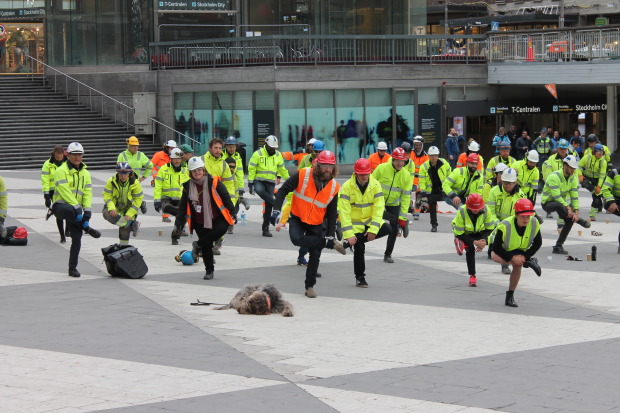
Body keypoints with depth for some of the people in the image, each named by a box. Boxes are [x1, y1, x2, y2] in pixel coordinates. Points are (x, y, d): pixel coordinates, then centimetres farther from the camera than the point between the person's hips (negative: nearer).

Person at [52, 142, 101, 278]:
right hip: (61, 206, -6)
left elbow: (87, 193, 6)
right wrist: (76, 208, -24)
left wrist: (87, 211, -9)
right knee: (70, 211, -42)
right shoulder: (61, 171, -7)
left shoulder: (85, 173, 14)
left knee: (77, 239, -1)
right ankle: (87, 228, -17)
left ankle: (73, 268, 9)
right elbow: (65, 192, -17)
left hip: (75, 208, 6)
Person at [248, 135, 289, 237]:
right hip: (259, 180, -3)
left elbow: (282, 169, 21)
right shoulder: (258, 154, -4)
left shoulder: (278, 155, 10)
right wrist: (250, 183, -8)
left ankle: (265, 228, 5)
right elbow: (251, 169, -3)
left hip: (271, 183, 3)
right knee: (260, 190, -39)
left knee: (269, 206, 0)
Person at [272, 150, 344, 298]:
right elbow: (283, 190, -11)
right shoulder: (302, 175, -17)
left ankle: (310, 286, 17)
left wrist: (330, 234, -3)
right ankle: (330, 244, -14)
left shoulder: (334, 187, -7)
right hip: (297, 218, -2)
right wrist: (276, 211, -21)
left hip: (316, 224, 2)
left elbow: (332, 213, 1)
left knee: (315, 254, 0)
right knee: (297, 239, -32)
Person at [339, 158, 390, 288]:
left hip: (370, 220, 3)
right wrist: (349, 234, -27)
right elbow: (344, 212, -20)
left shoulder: (375, 185, -11)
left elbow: (378, 208, -13)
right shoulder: (347, 187, -18)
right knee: (359, 248, -11)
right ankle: (360, 277, 12)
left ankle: (348, 243, -18)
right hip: (354, 223, -3)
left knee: (387, 229, -22)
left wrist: (373, 229, -23)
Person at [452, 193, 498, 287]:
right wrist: (474, 242, -35)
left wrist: (484, 240, -32)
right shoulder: (462, 211, -35)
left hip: (479, 231, 4)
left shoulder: (485, 209, -28)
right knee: (470, 249, -24)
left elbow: (489, 228, -14)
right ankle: (472, 276, -17)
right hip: (464, 233, -4)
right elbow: (459, 233, -28)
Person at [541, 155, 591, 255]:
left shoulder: (573, 178, -1)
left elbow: (574, 196, -4)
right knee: (559, 205, -40)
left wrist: (576, 212, -16)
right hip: (548, 203, -7)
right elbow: (556, 196, -29)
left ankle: (558, 246, -3)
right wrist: (568, 208, -31)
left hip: (562, 203, 7)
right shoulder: (554, 176, -23)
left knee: (570, 220, -14)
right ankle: (579, 220, -21)